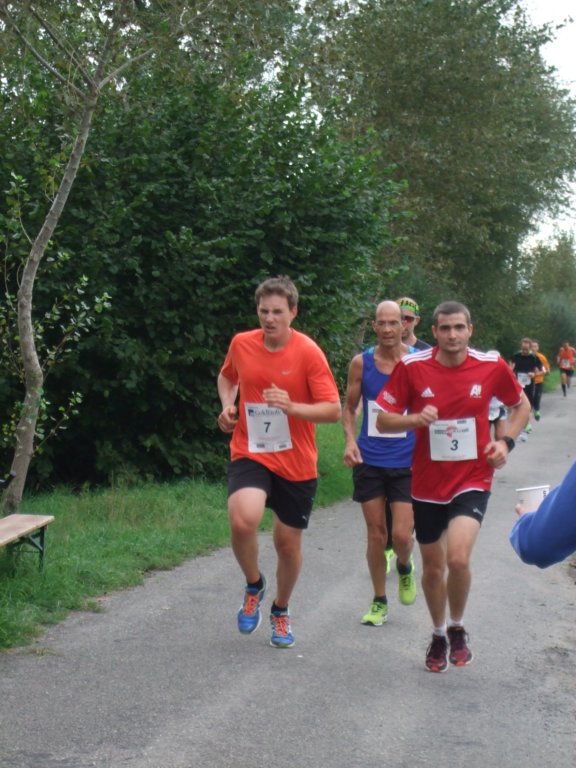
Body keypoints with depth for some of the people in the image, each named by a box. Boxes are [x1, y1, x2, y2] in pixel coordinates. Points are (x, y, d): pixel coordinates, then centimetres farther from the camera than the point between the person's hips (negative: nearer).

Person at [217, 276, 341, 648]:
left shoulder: (308, 352, -11)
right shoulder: (241, 343, -1)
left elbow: (333, 409, -13)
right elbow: (227, 376, 22)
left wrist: (292, 407, -28)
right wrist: (228, 407, 3)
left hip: (295, 463, -1)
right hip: (250, 453, 1)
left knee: (289, 542, 10)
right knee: (243, 520, -27)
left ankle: (281, 611, 38)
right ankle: (254, 585, 4)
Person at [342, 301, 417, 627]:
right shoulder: (361, 363, 0)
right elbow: (349, 407, 10)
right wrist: (350, 440, -7)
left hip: (407, 462, -1)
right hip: (369, 461, 1)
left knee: (401, 535, -7)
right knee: (376, 534, 6)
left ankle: (405, 568, 29)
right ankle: (379, 601, 22)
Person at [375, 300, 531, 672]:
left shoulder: (492, 365, -7)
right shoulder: (412, 367, -9)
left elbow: (521, 405, 11)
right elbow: (383, 420, -4)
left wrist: (506, 441, -6)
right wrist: (416, 419, -23)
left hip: (472, 481, -1)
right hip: (427, 484, 1)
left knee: (458, 558, -21)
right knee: (433, 568, 12)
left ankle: (457, 628, 7)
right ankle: (439, 635, 39)